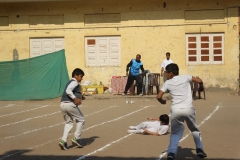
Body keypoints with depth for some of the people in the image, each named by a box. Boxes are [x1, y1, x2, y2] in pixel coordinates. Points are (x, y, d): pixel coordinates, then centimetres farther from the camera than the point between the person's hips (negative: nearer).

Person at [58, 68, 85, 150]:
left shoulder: (70, 82, 24)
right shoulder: (74, 82, -6)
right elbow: (68, 91, -22)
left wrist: (79, 97, 22)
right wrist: (75, 99, -27)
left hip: (62, 104, 9)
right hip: (70, 104, -9)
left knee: (68, 122, 16)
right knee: (81, 120, 7)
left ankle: (63, 140, 2)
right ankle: (76, 138, 4)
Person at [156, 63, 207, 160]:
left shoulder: (168, 83, 8)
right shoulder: (185, 77, 9)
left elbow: (158, 96, 2)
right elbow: (199, 81, 14)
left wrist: (163, 102, 24)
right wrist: (193, 79, 35)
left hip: (175, 110, 0)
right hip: (188, 109, 1)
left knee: (175, 133, 11)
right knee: (194, 129, 24)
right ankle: (199, 150, 19)